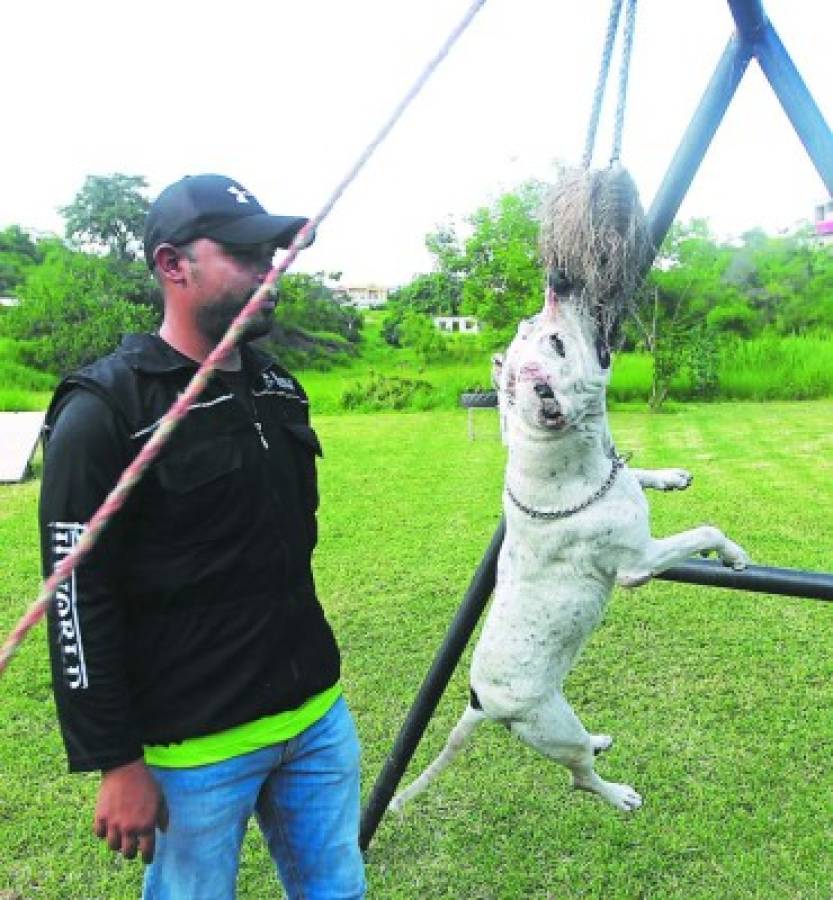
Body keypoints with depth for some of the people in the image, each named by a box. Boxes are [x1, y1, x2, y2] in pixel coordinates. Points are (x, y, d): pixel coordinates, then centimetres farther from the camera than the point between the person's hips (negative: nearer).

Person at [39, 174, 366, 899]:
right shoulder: (105, 410, -15)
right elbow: (80, 603, -15)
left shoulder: (279, 387, 7)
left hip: (318, 715, 7)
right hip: (198, 743, -6)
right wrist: (116, 763, -13)